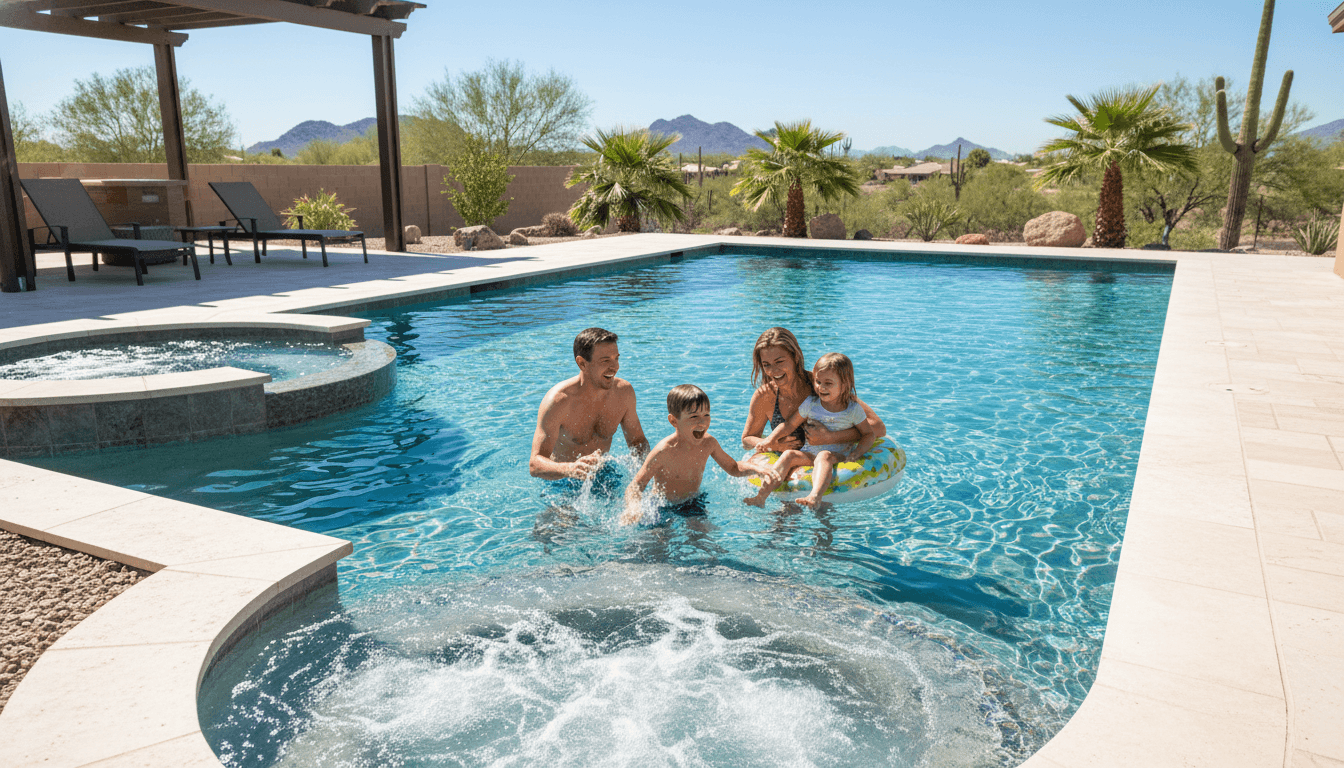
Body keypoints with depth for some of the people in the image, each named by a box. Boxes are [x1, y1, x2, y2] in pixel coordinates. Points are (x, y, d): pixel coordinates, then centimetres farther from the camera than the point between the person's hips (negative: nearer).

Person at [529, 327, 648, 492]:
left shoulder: (624, 391, -10)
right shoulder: (558, 400, -26)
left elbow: (638, 441, 5)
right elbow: (535, 465, -31)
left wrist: (644, 459, -20)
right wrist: (570, 469, -52)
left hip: (604, 474, 3)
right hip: (563, 482, -3)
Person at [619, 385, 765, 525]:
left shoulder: (708, 443, -10)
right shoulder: (664, 451, -27)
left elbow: (734, 468, 9)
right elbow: (635, 486, -24)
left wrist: (757, 469, -10)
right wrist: (632, 509, -45)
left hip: (694, 504, 4)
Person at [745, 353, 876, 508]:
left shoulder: (853, 409, -1)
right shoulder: (810, 404, 5)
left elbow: (869, 434, 5)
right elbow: (790, 424, 11)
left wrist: (856, 453, -13)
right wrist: (770, 440, -2)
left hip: (839, 456, -3)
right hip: (809, 454, 3)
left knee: (824, 456, -36)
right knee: (789, 455, -23)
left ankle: (815, 496, -60)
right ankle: (761, 496, -34)